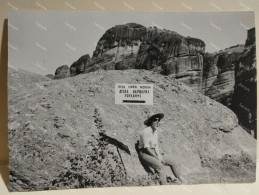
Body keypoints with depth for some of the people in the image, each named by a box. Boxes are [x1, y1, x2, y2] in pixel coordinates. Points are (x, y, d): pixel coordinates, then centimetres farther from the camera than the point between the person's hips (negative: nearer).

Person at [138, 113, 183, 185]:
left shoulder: (156, 131, 9)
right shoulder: (146, 131, -17)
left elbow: (156, 146, 11)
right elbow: (146, 148, -19)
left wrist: (159, 156, -4)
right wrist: (157, 157, -17)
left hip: (154, 153, 8)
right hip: (145, 154, -8)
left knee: (172, 162, 8)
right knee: (160, 167, -30)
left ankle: (180, 180, 28)